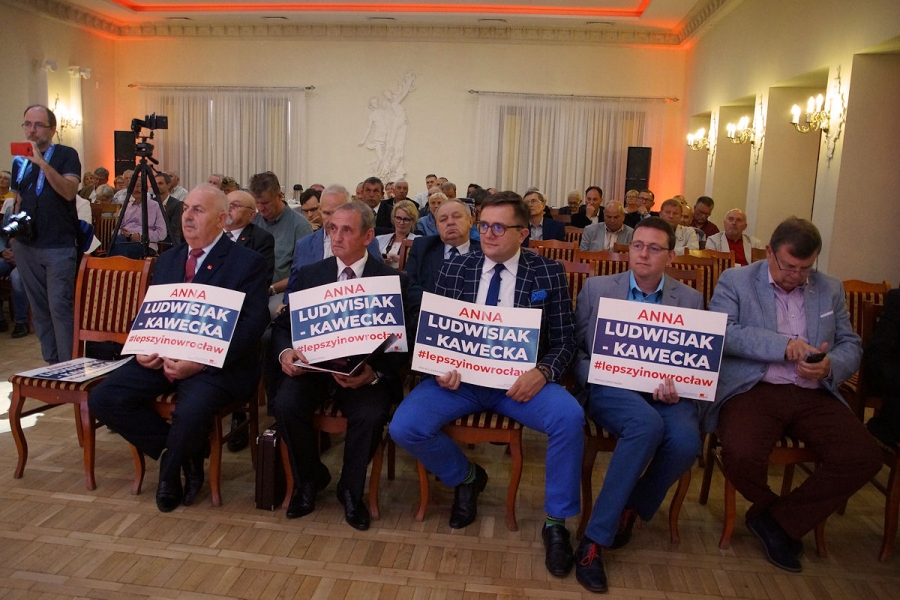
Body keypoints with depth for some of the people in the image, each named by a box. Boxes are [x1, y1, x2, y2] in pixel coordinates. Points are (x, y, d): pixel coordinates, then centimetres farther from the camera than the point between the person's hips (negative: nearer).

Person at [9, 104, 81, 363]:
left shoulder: (66, 155, -2)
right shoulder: (19, 160, 13)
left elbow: (69, 191, -17)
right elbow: (19, 199, 22)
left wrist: (41, 162, -23)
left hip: (59, 247, -6)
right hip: (25, 245, 6)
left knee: (60, 307, -10)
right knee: (39, 309, 8)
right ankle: (51, 363, 15)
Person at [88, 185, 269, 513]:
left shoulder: (248, 263, -4)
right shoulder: (167, 260, 17)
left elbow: (252, 325, -13)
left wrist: (200, 361, -22)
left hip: (216, 365, -6)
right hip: (161, 358, 7)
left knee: (191, 412, -34)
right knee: (103, 399, -12)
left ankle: (170, 468, 3)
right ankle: (185, 456, 4)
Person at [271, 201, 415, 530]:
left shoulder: (394, 280, 0)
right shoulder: (308, 274, 9)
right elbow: (282, 324, 8)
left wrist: (373, 373, -25)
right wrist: (285, 352, -16)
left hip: (365, 372, -2)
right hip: (312, 366, 3)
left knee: (371, 414, -31)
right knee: (286, 404, -26)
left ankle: (350, 490, 1)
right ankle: (310, 479, 5)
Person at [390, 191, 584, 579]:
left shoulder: (549, 274, 1)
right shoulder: (455, 269, 6)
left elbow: (564, 341, 2)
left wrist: (542, 372, -20)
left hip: (520, 379, -1)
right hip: (460, 376, 2)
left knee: (570, 418, -30)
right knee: (404, 427, -21)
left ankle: (556, 522, -5)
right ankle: (465, 477, 12)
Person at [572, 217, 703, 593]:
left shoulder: (691, 300, 13)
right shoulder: (596, 288, 9)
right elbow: (576, 348, 8)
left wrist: (679, 387, -13)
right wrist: (594, 379, -12)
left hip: (665, 394, 3)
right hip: (611, 387, -2)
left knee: (686, 441, -32)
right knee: (648, 423, -36)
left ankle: (632, 509, -2)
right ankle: (595, 539, -25)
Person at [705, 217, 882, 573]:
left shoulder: (831, 290, 18)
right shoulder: (735, 281, 5)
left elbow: (850, 345, 16)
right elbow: (719, 333, -10)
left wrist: (831, 365, -8)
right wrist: (783, 345, -20)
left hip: (814, 394, 4)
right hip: (753, 390, -4)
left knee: (865, 458, -19)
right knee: (742, 456, -31)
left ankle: (776, 520, 1)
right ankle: (775, 512, 7)